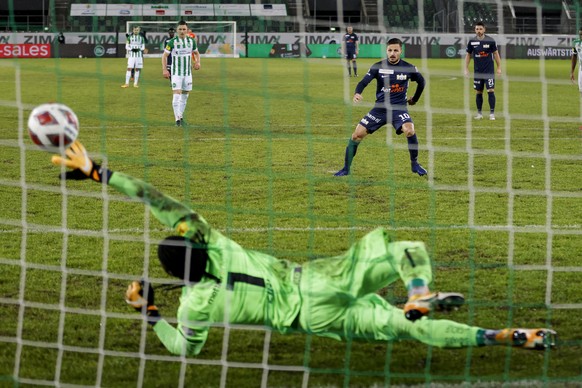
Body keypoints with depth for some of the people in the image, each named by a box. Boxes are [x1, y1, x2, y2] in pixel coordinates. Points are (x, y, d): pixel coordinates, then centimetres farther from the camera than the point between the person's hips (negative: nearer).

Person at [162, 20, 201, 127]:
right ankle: (177, 118, -14)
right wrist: (164, 70, -12)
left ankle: (181, 116, 23)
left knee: (185, 94, 10)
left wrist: (197, 62, 0)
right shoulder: (172, 42, -8)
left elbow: (196, 53, 19)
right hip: (176, 73, -4)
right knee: (177, 93, -14)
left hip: (188, 73, 4)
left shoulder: (191, 41, 3)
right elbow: (164, 55, -3)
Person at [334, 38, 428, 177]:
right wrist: (357, 93, -34)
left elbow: (421, 81, 15)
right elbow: (364, 81, -14)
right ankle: (346, 168, 10)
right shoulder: (378, 67, -5)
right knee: (357, 134, -6)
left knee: (410, 130, -29)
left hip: (399, 108, -1)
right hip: (380, 107, 1)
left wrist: (414, 99, 18)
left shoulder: (409, 68, -4)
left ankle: (414, 164, -6)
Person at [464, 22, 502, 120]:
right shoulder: (472, 41, 0)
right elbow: (468, 55, 10)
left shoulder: (490, 40, -5)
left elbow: (496, 54, 4)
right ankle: (479, 113, 18)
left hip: (489, 71, -2)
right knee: (478, 92, 7)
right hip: (477, 71, 2)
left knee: (491, 91, -9)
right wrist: (466, 69, 6)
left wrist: (499, 68, 3)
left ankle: (492, 113, -4)